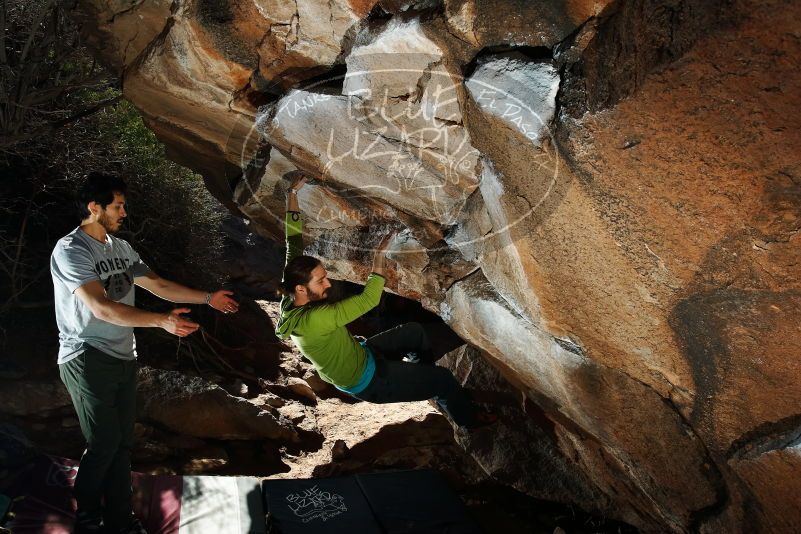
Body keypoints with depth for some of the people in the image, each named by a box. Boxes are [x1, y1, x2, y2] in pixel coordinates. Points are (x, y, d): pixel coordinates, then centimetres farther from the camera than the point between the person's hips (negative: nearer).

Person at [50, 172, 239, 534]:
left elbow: (157, 284, 14)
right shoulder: (71, 250, -15)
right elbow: (102, 308, -26)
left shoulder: (120, 247, 9)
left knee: (122, 442, 11)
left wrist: (208, 298, 12)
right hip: (88, 359, -7)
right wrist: (163, 321, -32)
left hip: (123, 356, 7)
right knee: (104, 443, -5)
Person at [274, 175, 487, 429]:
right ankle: (473, 427, 22)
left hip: (360, 354, 9)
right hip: (368, 382, -9)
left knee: (415, 331, 20)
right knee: (444, 379, -3)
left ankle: (427, 385, 41)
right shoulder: (312, 319, -38)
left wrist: (292, 193, -9)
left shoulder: (291, 300, -13)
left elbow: (294, 239, -9)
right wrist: (380, 258, -31)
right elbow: (368, 300, -40)